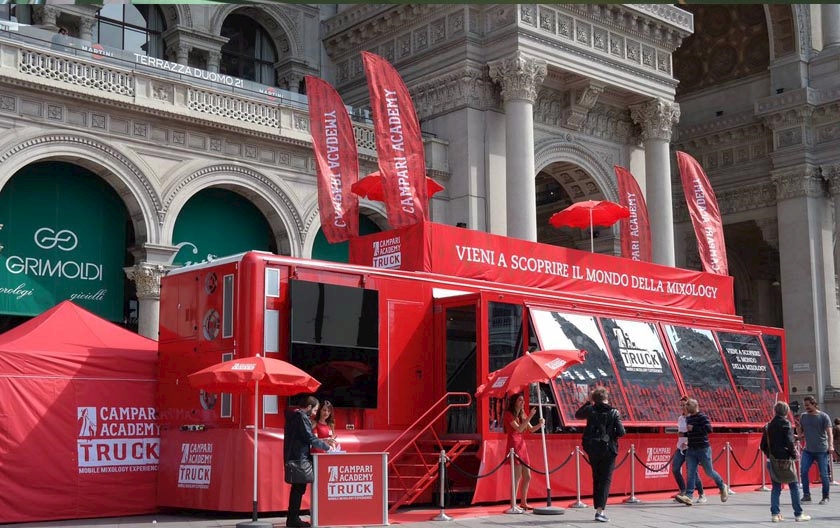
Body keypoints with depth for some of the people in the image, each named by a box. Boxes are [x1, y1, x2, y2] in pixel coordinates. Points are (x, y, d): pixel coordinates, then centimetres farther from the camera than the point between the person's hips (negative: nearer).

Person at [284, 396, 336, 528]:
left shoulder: (295, 416, 18)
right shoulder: (302, 417, -14)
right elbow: (310, 438, -18)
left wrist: (324, 441, 17)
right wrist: (326, 447, -8)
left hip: (293, 456, 10)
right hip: (299, 457, -10)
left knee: (297, 487, 16)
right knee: (299, 487, -5)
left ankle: (292, 517, 21)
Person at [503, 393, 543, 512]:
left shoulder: (522, 415, 17)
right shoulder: (509, 414, -7)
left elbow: (531, 429, 15)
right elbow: (519, 429, -17)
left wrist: (540, 424, -4)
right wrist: (530, 417, -20)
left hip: (522, 446, 8)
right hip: (514, 446, -8)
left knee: (527, 477, 9)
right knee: (517, 476, -13)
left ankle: (523, 503, 19)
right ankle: (513, 505, -12)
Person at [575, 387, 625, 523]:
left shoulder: (590, 410, 0)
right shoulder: (614, 412, -8)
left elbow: (577, 415, 20)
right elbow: (621, 432, -10)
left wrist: (588, 402, 22)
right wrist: (611, 433, 10)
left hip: (592, 449, 3)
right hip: (608, 449, -3)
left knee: (596, 479, 16)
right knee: (606, 479, -1)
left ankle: (598, 508, 20)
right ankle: (600, 510, -11)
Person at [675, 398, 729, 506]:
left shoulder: (702, 416, -11)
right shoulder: (687, 418, 13)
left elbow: (708, 429, -25)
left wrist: (693, 428, -24)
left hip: (703, 449, -6)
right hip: (691, 450, 7)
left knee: (709, 471, 6)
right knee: (691, 473, -4)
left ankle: (723, 487, 32)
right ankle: (688, 496, -12)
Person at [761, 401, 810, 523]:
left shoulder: (768, 426, 8)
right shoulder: (786, 424, -10)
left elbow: (763, 446, 9)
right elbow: (790, 443, -17)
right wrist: (794, 455, -3)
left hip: (772, 461, 5)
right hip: (785, 460, -5)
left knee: (776, 487, 11)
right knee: (794, 486, 6)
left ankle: (775, 514, 8)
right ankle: (798, 514, 8)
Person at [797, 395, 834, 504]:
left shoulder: (823, 416, -3)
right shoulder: (803, 416, 10)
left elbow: (829, 432, -10)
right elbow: (801, 433, 16)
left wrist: (831, 445, -24)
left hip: (822, 450, -4)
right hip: (808, 450, 4)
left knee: (824, 474, 0)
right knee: (803, 471, -8)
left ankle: (825, 497, 12)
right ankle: (806, 495, 1)